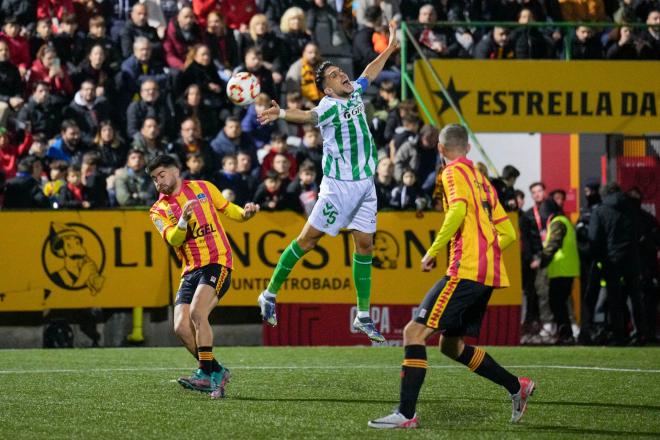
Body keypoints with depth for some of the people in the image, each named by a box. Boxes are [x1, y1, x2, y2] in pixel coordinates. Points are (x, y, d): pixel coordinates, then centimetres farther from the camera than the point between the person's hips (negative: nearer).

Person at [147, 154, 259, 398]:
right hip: (191, 271, 4)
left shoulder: (202, 188, 9)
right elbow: (173, 239, -5)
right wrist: (183, 221, -24)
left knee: (197, 313, -25)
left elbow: (228, 210, 16)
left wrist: (245, 213, -5)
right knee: (181, 327, -11)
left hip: (217, 263, -4)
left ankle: (207, 373, -20)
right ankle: (216, 372, 5)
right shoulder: (158, 210, 11)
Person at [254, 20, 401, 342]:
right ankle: (270, 295, 9)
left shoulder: (354, 94, 9)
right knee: (308, 239, -4)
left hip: (365, 183, 7)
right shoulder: (329, 106, -15)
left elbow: (369, 74, 31)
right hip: (338, 185, -7)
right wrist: (282, 114, -57)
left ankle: (363, 317, 8)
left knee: (365, 244, 4)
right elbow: (310, 116, -37)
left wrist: (389, 48, 37)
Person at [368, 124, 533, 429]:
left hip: (466, 271, -9)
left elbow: (458, 209, -22)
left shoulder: (454, 172, -2)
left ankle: (406, 413, -17)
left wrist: (433, 251, -17)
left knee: (415, 332, -10)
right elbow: (508, 233, 22)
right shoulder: (482, 180, 23)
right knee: (450, 344, 20)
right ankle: (516, 387, 21)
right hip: (490, 273, 9)